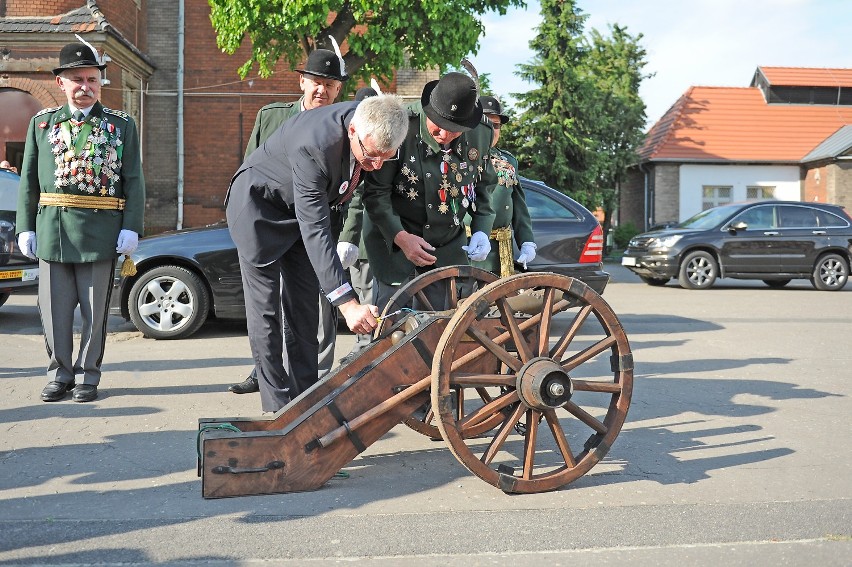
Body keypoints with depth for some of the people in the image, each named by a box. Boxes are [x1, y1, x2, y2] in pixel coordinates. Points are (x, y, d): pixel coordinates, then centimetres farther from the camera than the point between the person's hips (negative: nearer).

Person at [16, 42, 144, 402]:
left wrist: (131, 227, -7)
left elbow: (133, 180, 2)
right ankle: (59, 374, 19)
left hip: (101, 233, -2)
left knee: (95, 310, 5)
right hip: (52, 232, 2)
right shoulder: (42, 123, 11)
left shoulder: (122, 125, 5)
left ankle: (88, 376, 17)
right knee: (55, 308, 6)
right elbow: (28, 180, 10)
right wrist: (26, 227, 4)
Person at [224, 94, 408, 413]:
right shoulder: (313, 145, -39)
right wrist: (347, 304, -45)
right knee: (265, 311, -7)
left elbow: (371, 186, 3)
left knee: (304, 311, 4)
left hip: (301, 208, 7)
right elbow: (315, 230, -40)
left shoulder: (374, 126, -19)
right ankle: (278, 409, -2)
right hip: (259, 206, -6)